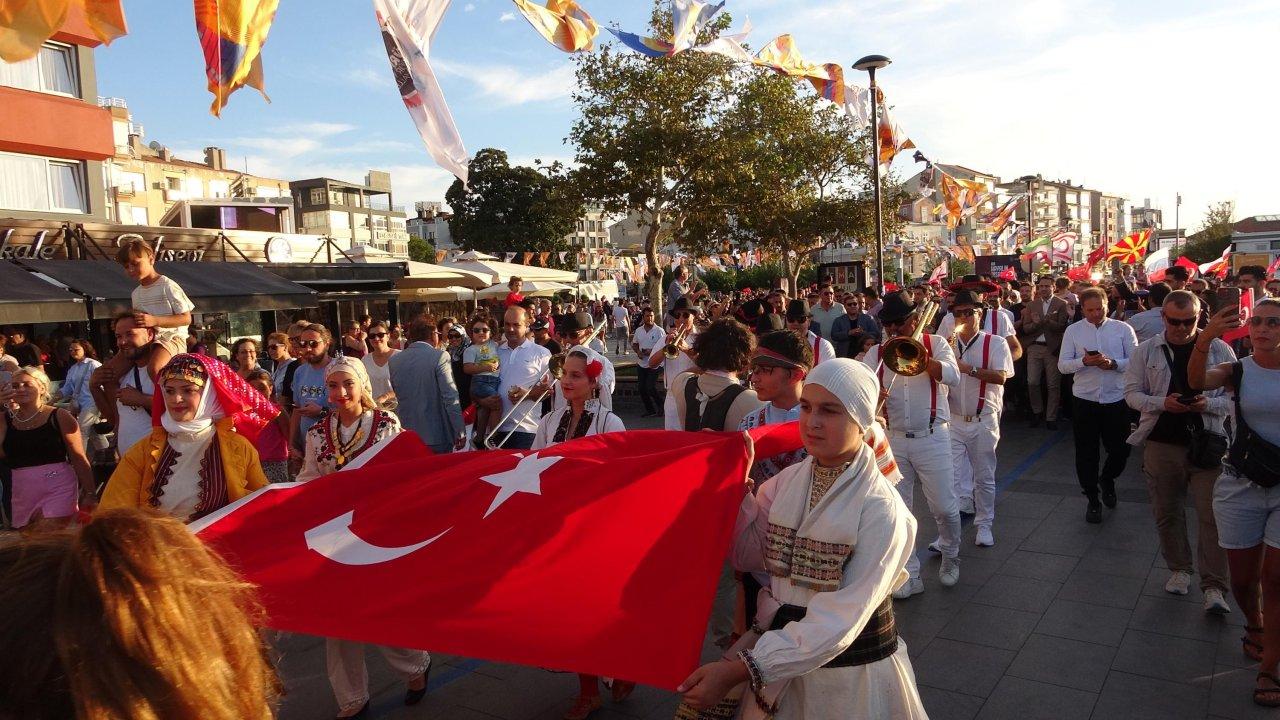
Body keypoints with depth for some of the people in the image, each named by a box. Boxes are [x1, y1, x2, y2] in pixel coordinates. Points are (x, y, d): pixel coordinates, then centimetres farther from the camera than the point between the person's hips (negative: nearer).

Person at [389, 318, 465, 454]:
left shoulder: (393, 360, 3)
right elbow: (450, 398, -15)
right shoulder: (439, 357, -12)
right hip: (436, 436, -4)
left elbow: (395, 396, 8)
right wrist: (460, 432, -11)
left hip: (406, 437, 5)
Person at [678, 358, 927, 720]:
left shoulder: (880, 510, -20)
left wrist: (738, 671, -30)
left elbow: (840, 621, -25)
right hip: (783, 654, 4)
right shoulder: (787, 481, -3)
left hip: (851, 671, -4)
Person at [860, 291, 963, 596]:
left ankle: (950, 555, 33)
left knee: (944, 507, 3)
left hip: (932, 438, -2)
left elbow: (953, 376, -14)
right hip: (893, 441, 2)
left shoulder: (935, 344, 2)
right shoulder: (876, 353, 7)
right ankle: (909, 575, 16)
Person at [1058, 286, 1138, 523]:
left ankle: (1107, 480, 39)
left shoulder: (1123, 329, 1)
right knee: (1086, 453, 8)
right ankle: (1092, 500, 24)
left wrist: (1113, 363, -19)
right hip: (1084, 400, 0)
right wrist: (1084, 362, -20)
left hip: (1116, 400, 0)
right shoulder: (1073, 331, 2)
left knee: (1120, 450, 7)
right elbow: (1062, 365, -2)